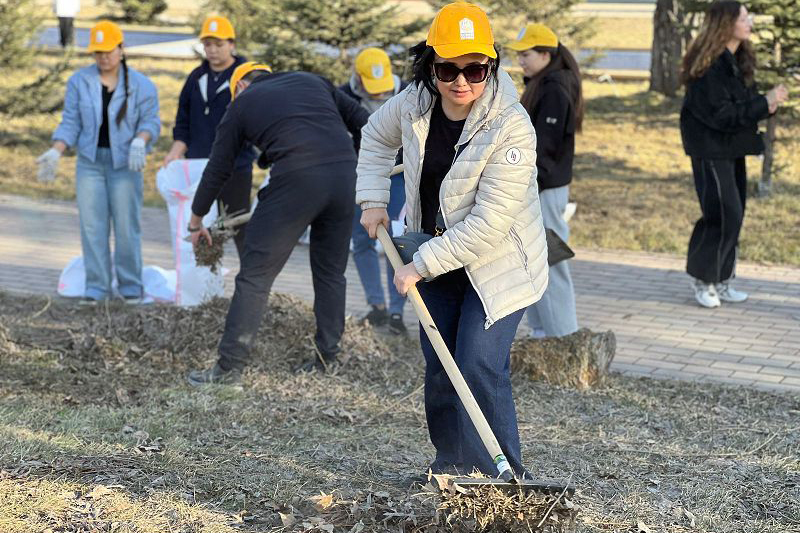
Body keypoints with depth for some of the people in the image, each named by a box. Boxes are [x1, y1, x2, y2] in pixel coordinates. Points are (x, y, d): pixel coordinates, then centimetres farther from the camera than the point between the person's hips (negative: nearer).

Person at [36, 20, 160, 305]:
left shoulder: (140, 85, -3)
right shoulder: (79, 81, 2)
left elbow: (151, 121, -3)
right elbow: (71, 122, 3)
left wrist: (139, 141, -24)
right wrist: (56, 152, -10)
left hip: (124, 163, -2)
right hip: (89, 162, 2)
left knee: (126, 225, -2)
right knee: (92, 225, -1)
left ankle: (130, 285, 8)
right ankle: (96, 286, 5)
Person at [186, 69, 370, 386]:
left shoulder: (242, 102, 20)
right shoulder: (311, 81, 28)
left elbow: (218, 168, 24)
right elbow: (361, 120, 21)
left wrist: (196, 220, 35)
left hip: (297, 178, -4)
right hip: (345, 172, 4)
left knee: (256, 273, 1)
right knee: (331, 272, 18)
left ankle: (230, 368, 0)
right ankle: (325, 362, 21)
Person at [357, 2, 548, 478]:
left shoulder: (512, 127, -28)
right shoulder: (414, 103, -9)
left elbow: (488, 223, -29)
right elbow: (377, 136, 16)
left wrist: (420, 265, -25)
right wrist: (373, 199, 6)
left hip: (498, 262, -6)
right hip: (438, 251, 6)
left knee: (479, 365, -16)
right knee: (439, 361, 12)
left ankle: (501, 476, -7)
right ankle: (452, 461, 29)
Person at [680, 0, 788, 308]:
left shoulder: (739, 60, 9)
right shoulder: (707, 66, -20)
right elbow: (720, 114, -23)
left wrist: (768, 104, -6)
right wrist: (764, 103, -22)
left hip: (733, 148, 9)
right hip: (711, 149, -9)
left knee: (735, 214, 10)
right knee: (723, 213, -10)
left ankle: (720, 282, 19)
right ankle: (702, 279, 6)